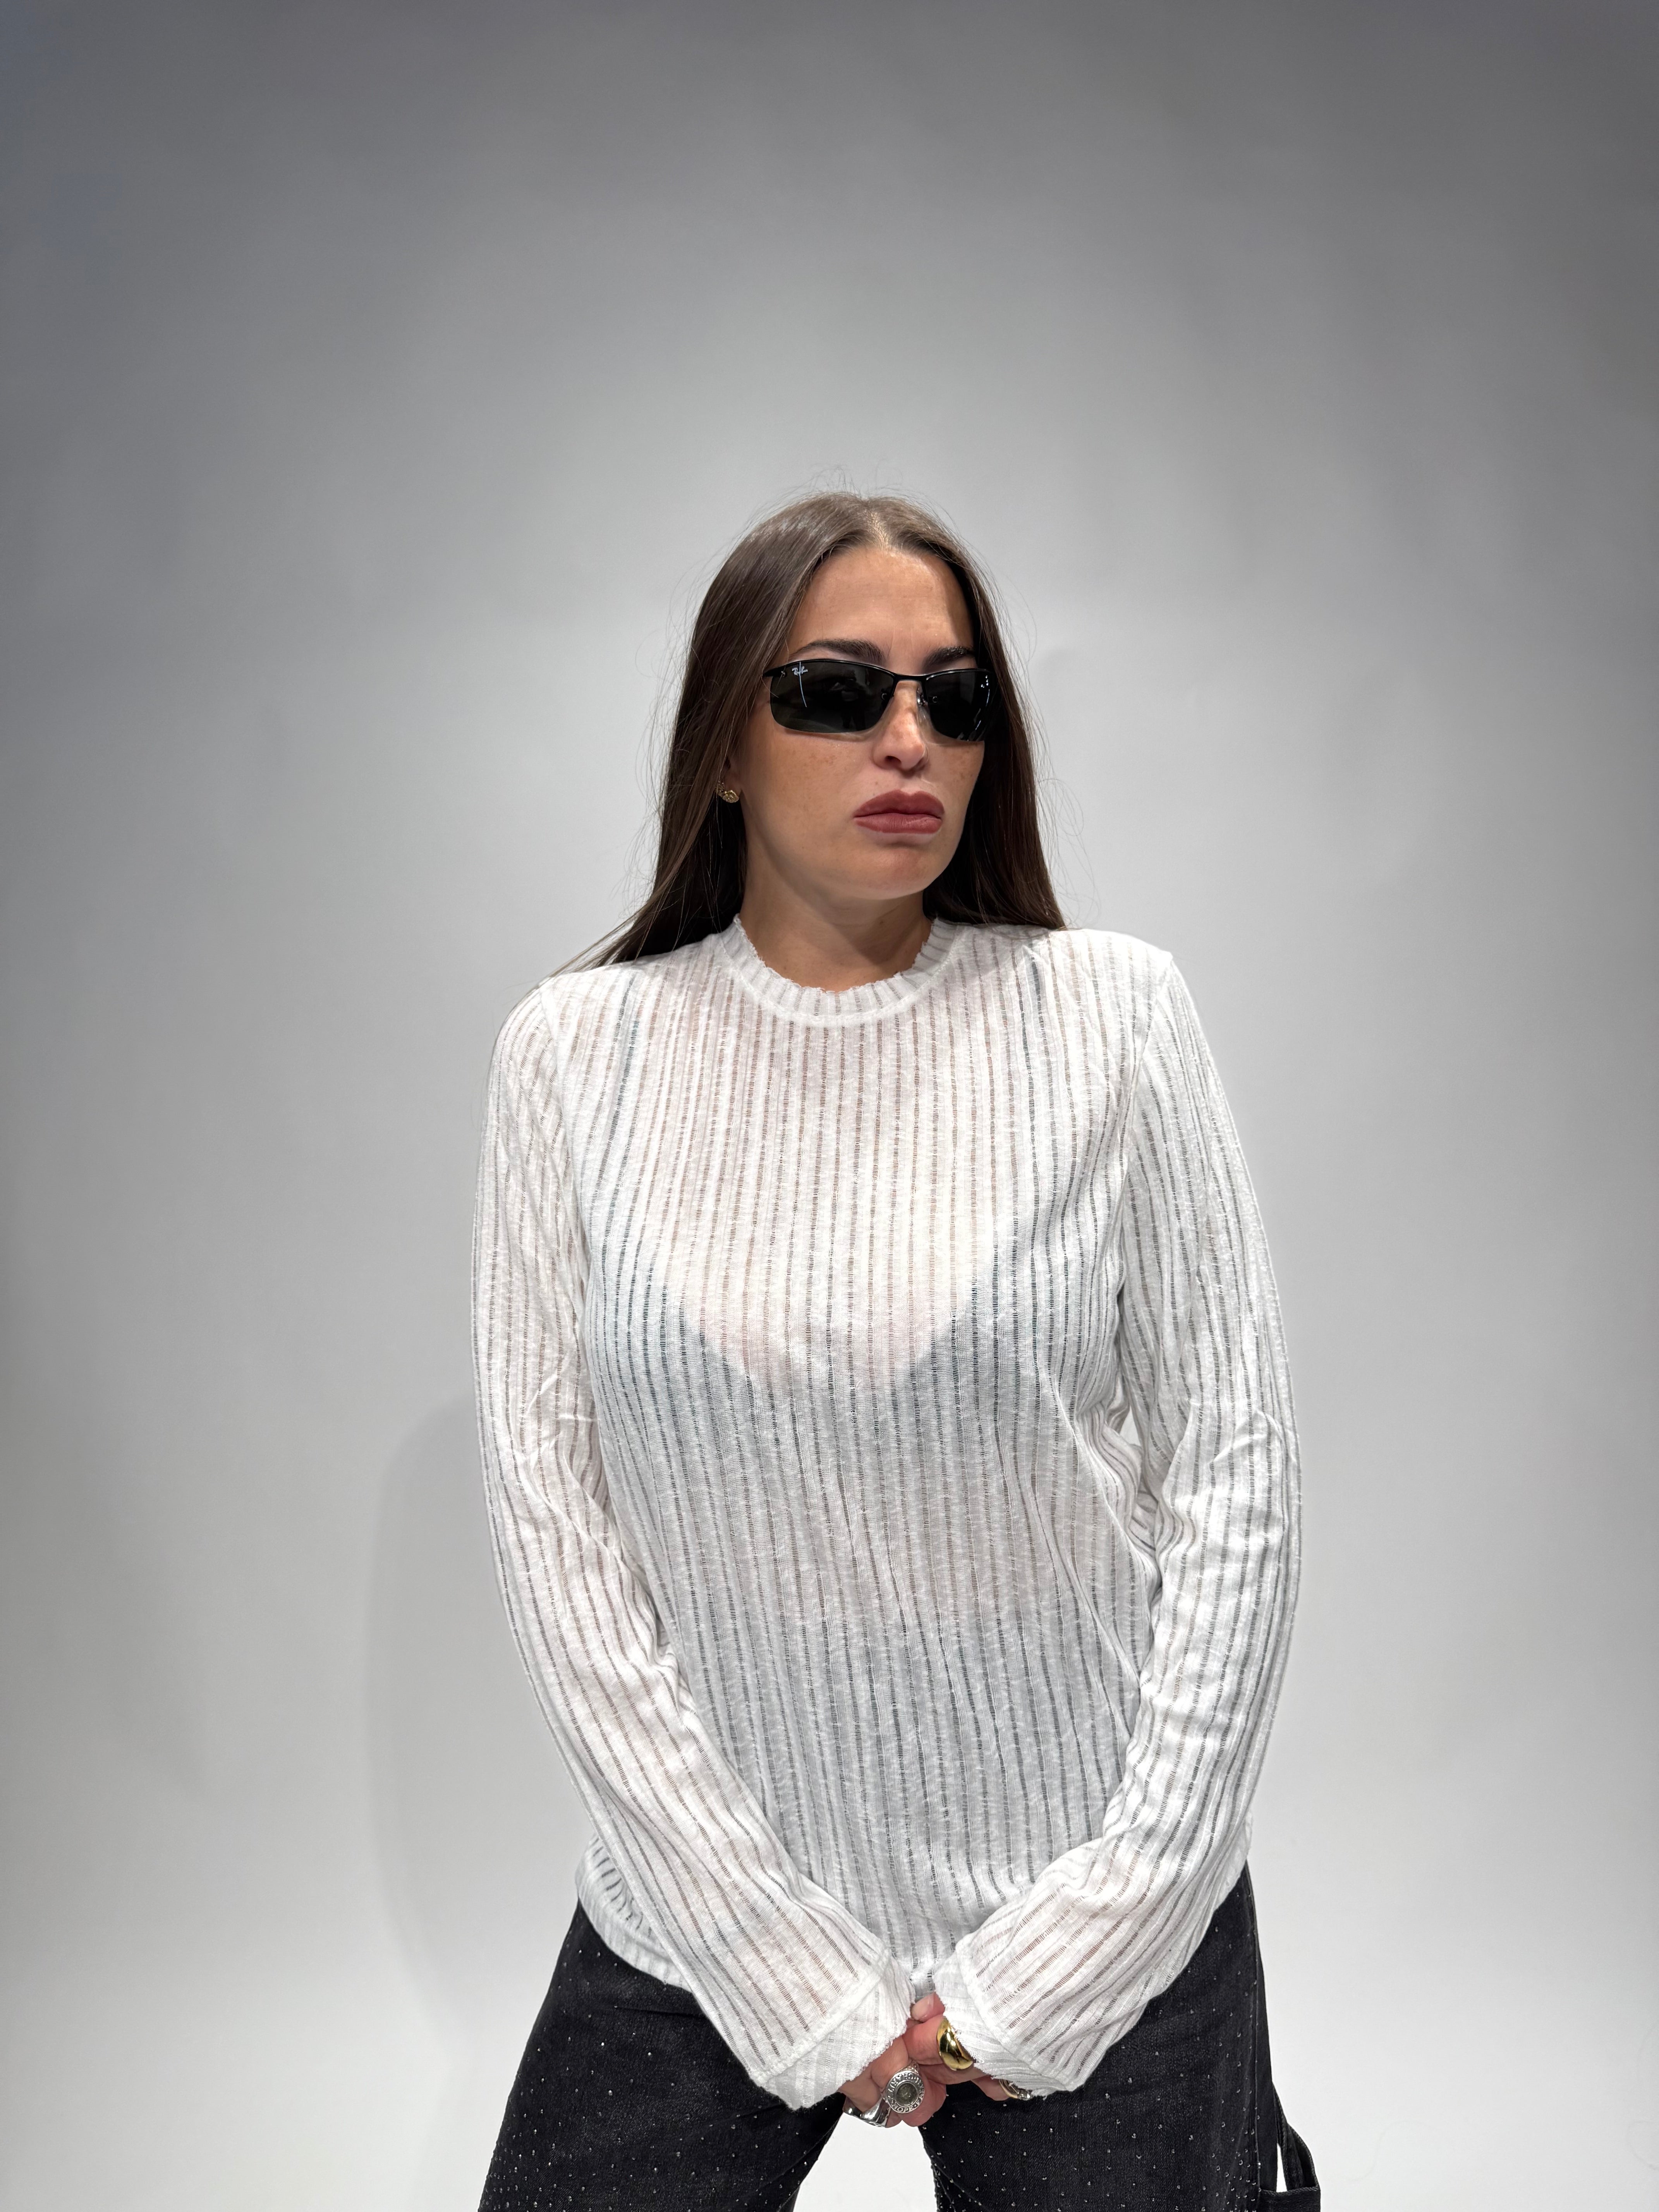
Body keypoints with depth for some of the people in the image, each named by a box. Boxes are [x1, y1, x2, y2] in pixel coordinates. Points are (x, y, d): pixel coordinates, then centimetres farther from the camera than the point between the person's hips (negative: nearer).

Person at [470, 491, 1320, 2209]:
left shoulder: (1111, 1010, -6)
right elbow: (551, 1515, -6)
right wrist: (799, 1982, -8)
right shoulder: (577, 1048, -5)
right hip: (704, 1920, 1)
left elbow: (1237, 1478, -6)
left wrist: (1057, 1975, -8)